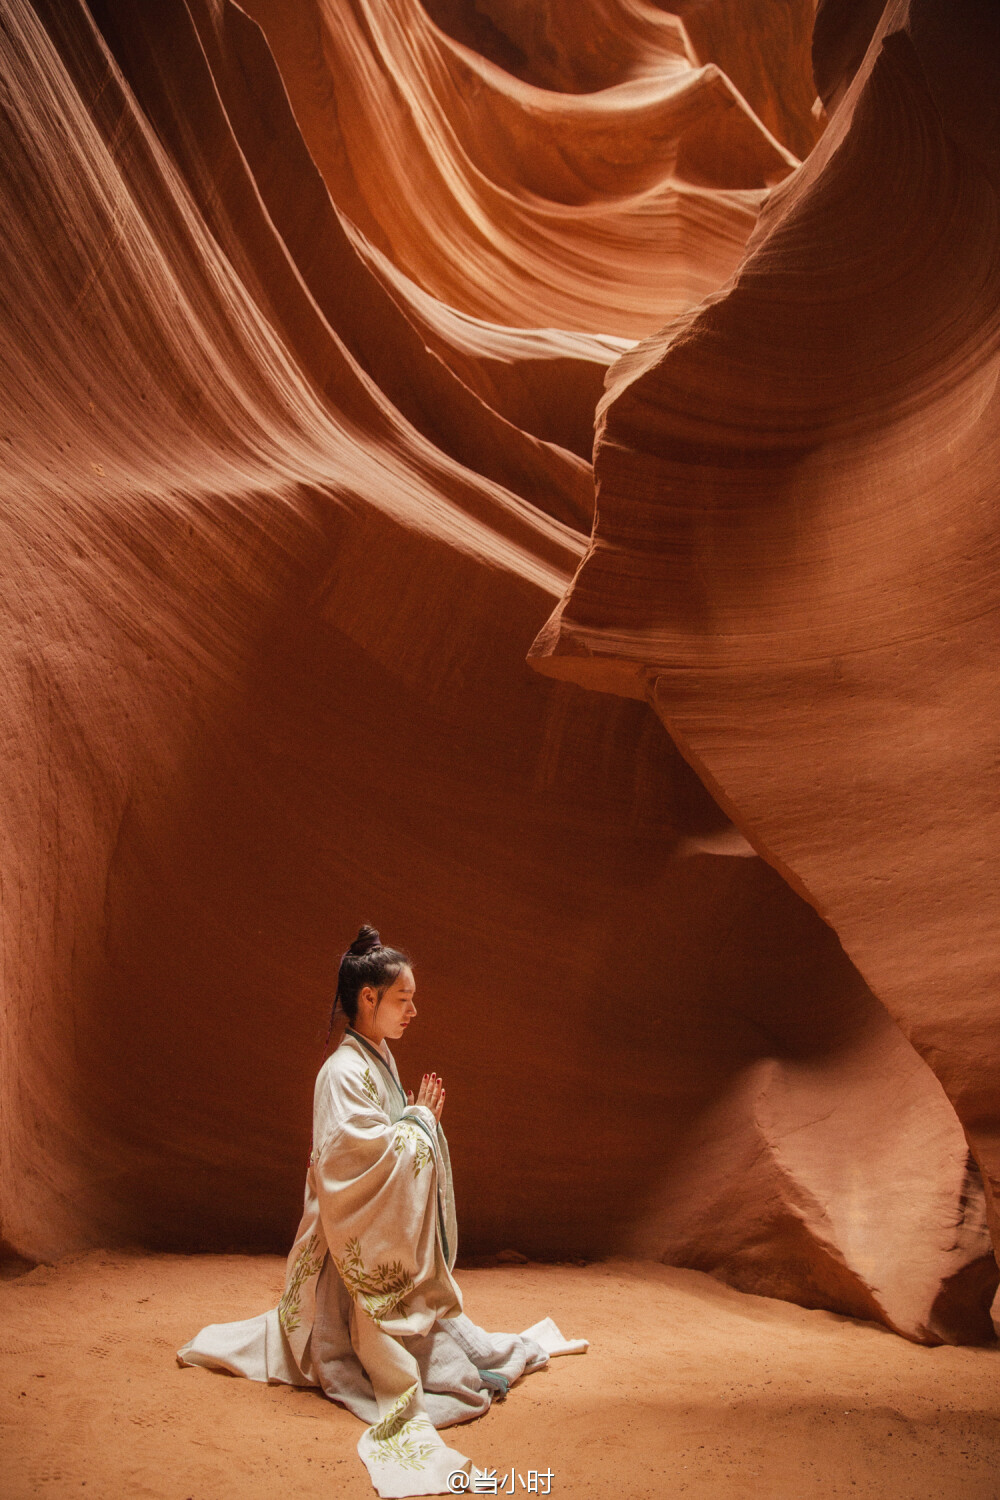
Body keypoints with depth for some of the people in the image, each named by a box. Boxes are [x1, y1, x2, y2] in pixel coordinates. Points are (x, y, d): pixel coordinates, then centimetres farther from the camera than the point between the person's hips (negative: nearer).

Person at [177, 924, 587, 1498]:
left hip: (399, 1238, 10)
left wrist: (422, 1117, -1)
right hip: (363, 1243, -10)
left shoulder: (380, 1062, 9)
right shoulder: (344, 1071, -21)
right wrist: (420, 1121, -13)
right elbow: (363, 1156, -26)